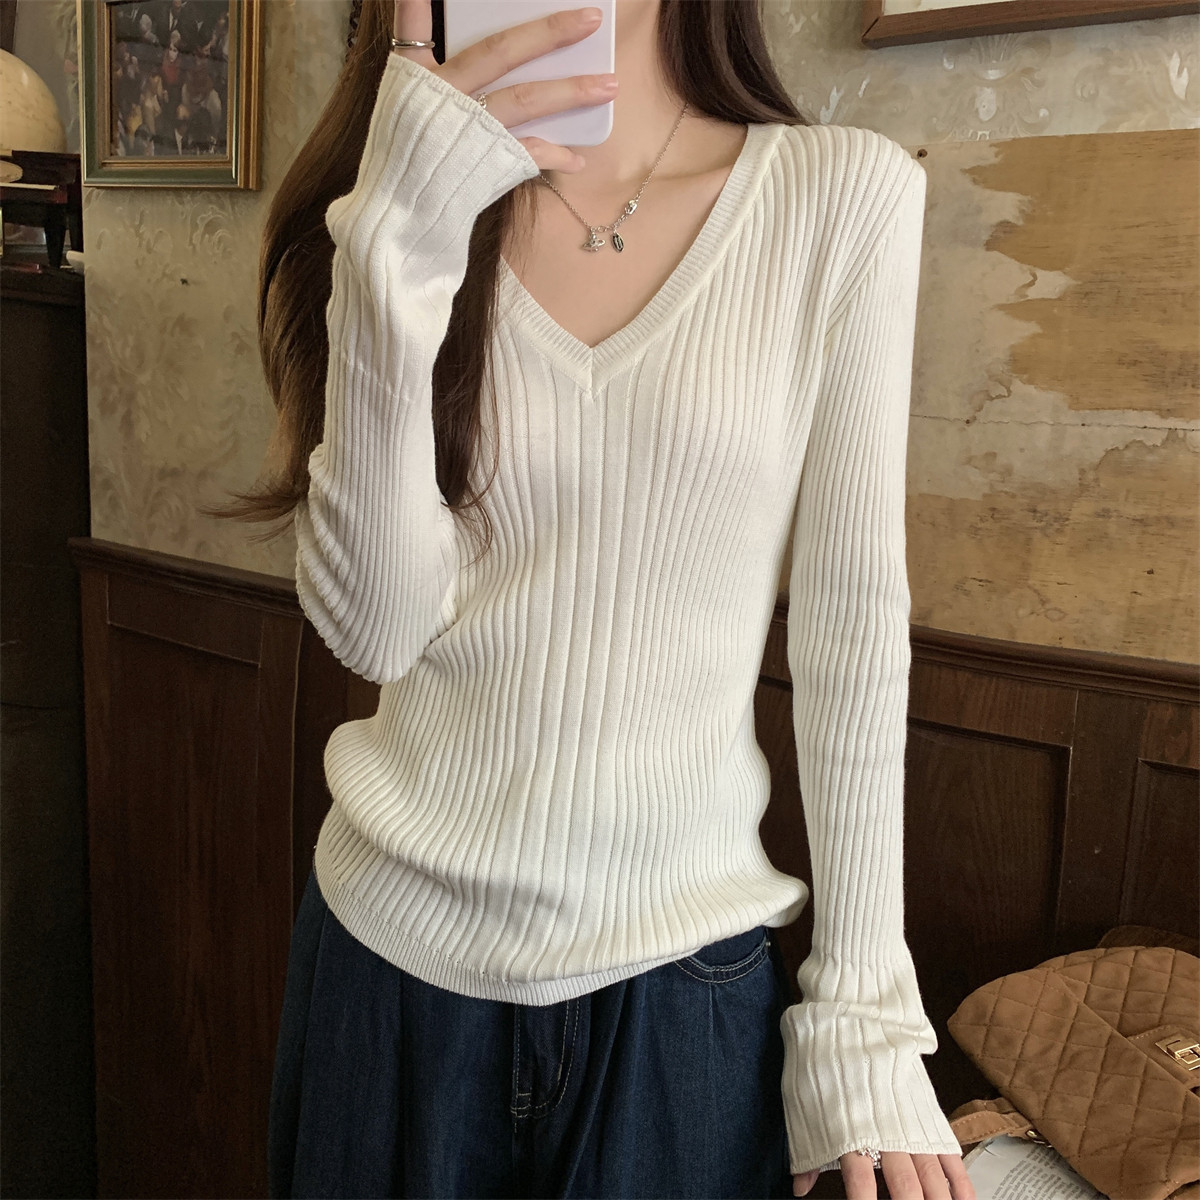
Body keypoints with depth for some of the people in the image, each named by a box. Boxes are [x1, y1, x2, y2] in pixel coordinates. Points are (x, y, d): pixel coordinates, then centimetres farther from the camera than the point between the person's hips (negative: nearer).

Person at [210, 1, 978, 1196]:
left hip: (678, 963, -1)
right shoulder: (424, 204, -1)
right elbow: (373, 624, -11)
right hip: (393, 936, 2)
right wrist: (401, 241, -22)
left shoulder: (844, 192, -7)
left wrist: (865, 1013, -3)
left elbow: (851, 626, -6)